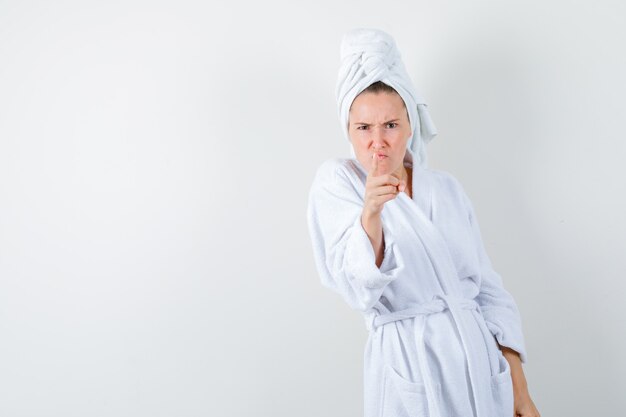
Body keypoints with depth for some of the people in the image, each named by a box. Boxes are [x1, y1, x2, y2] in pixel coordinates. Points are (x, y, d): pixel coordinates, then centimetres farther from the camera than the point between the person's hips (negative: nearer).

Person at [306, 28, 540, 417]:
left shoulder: (448, 188, 7)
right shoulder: (335, 180, -4)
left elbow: (489, 289, 7)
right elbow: (361, 291, -16)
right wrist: (370, 214, -33)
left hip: (482, 362, 4)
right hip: (409, 365, -4)